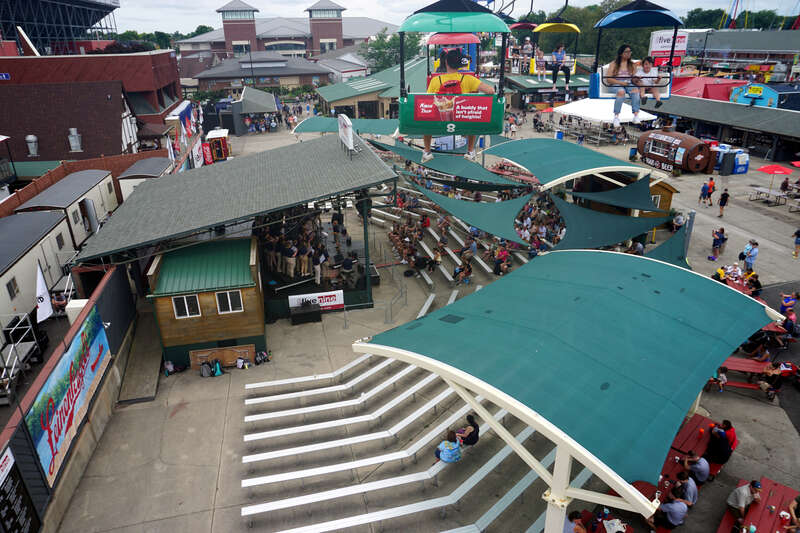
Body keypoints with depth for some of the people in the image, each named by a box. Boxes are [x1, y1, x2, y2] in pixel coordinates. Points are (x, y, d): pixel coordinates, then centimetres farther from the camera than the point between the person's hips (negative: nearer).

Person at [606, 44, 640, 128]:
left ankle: (636, 116, -40)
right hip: (616, 84, -3)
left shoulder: (632, 64, 20)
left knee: (635, 90, -32)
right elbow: (608, 79, -2)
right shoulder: (614, 64, 7)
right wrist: (620, 82, -14)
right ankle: (616, 117, -38)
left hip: (629, 84, 3)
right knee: (621, 92, -39)